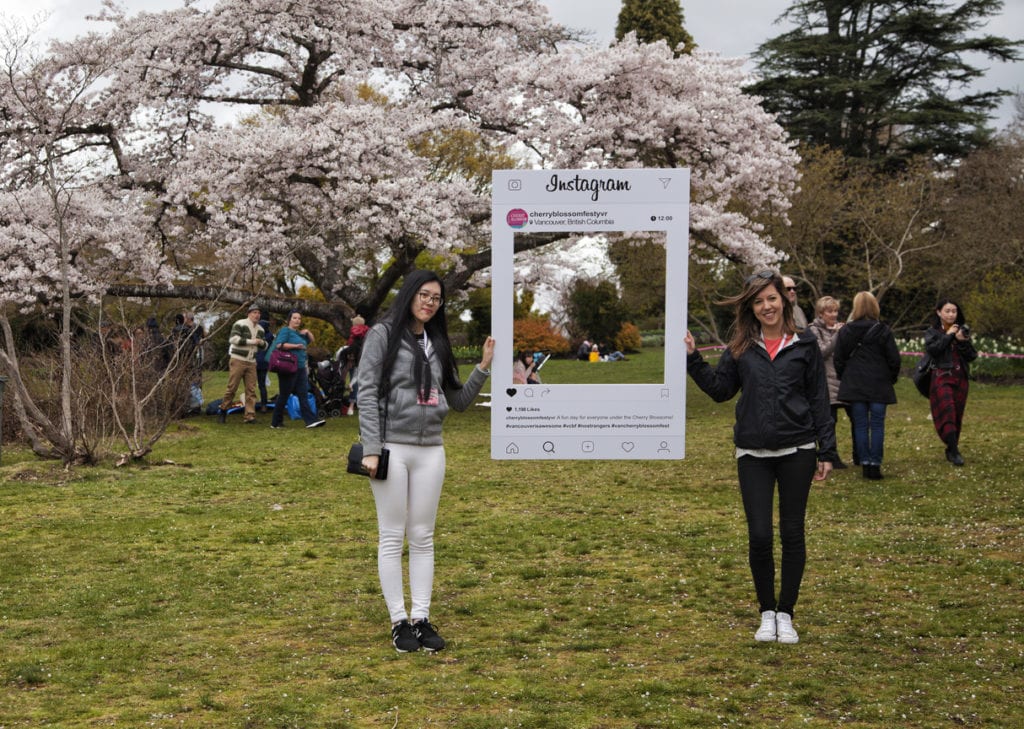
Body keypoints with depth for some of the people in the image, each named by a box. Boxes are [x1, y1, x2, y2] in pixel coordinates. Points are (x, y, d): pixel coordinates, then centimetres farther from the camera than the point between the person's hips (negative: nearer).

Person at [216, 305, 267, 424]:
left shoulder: (260, 329, 15)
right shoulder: (240, 324, -6)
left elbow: (264, 346, 24)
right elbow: (233, 338, -18)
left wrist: (262, 343, -1)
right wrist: (251, 341, -17)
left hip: (251, 363, 6)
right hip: (237, 360, -6)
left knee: (251, 390, 0)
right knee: (232, 387, -4)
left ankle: (250, 417, 0)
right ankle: (223, 410, 13)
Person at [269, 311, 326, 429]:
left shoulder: (299, 333, 18)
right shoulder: (285, 330, -5)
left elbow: (312, 340, 27)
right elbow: (279, 345, -18)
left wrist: (307, 332, 9)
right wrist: (296, 346, -18)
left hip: (301, 368, 8)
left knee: (303, 395, 2)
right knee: (284, 395, -1)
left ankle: (311, 420, -4)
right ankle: (276, 423, 7)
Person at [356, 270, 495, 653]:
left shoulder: (438, 344, 12)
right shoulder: (383, 335, -3)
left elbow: (459, 400, 15)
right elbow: (367, 393, -8)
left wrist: (483, 367, 2)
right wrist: (371, 448, -14)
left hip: (430, 450, 5)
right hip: (392, 448, -5)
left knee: (423, 537, 7)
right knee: (392, 537, 1)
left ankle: (422, 618, 12)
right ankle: (399, 621, 6)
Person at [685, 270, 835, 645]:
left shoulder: (804, 346, 2)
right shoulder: (741, 348, 6)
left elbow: (819, 400, 3)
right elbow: (720, 389, 5)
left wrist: (827, 451, 0)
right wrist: (693, 360, -5)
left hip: (796, 451, -1)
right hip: (753, 454, 1)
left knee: (792, 533, 6)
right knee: (759, 535, -2)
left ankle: (786, 614, 19)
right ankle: (767, 613, 17)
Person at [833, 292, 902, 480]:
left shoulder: (845, 331, 0)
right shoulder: (883, 331, -6)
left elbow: (839, 359, 4)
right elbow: (894, 359, -2)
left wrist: (845, 379, 18)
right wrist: (891, 378, 13)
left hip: (854, 386, 2)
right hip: (879, 386, -1)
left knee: (860, 425, 6)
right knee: (877, 425, 2)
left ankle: (865, 464, 5)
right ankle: (875, 465, -1)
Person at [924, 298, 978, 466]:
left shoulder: (963, 331, 13)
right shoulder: (932, 332, 5)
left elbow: (973, 356, 8)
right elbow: (931, 349, -14)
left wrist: (963, 342, -9)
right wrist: (948, 336, -9)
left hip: (960, 378, 4)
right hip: (941, 377, -4)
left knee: (957, 415, 4)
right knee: (948, 413, -17)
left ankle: (951, 450, 15)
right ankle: (955, 452, -22)